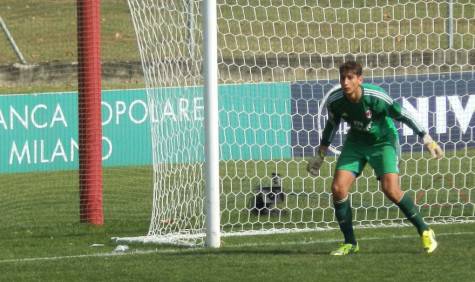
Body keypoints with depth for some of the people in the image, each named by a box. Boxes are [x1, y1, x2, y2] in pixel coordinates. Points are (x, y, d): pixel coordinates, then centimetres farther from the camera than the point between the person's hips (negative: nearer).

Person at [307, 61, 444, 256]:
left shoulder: (375, 97, -30)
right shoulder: (334, 101, -17)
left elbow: (403, 115, -17)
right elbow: (332, 123, 5)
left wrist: (427, 139, -15)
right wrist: (321, 154, 12)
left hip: (383, 141, -4)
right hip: (356, 142, 4)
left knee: (391, 190, -20)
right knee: (338, 188, -10)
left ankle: (425, 232, 0)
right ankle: (350, 243, 6)